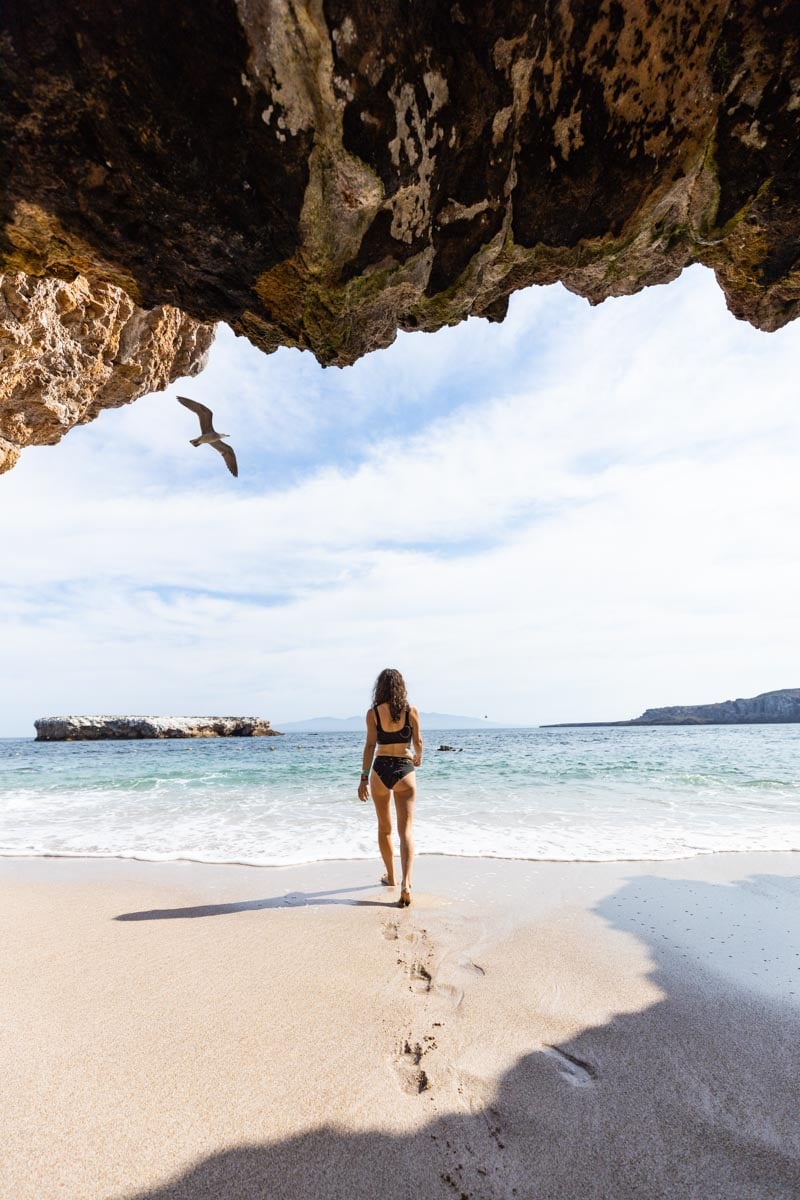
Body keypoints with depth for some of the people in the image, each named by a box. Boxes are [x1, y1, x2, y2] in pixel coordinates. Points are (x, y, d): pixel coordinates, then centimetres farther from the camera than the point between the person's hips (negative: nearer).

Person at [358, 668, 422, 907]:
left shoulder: (373, 713, -4)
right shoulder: (411, 711, -2)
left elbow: (370, 745, -8)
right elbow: (418, 742, 6)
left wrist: (364, 778, -5)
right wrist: (417, 758, 27)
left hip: (380, 770, 1)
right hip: (405, 770, 0)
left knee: (384, 828, 18)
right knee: (406, 830, 2)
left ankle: (391, 877, 32)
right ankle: (406, 882, -13)